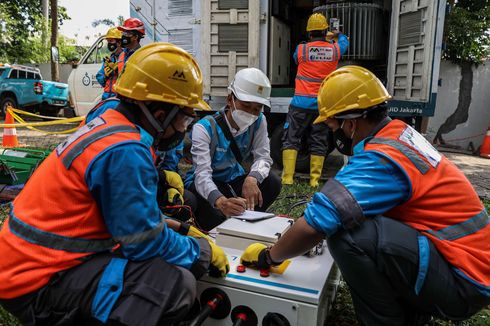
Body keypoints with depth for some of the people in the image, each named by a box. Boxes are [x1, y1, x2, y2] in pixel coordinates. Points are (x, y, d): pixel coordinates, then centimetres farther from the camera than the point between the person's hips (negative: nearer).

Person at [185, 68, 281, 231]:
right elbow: (202, 173, -37)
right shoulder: (205, 127, -26)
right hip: (204, 184, -4)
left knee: (273, 182, -21)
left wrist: (252, 178, -43)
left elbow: (263, 156, -18)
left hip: (234, 179, 4)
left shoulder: (258, 122, -11)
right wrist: (220, 201, -59)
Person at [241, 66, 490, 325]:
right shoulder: (400, 132, 3)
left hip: (463, 284, -9)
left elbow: (313, 227, -27)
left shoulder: (379, 158, -25)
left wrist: (268, 256, -10)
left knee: (347, 233, -27)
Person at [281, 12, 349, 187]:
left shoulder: (301, 49, -4)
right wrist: (338, 34, 49)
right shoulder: (335, 49, 3)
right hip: (323, 105, 2)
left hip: (301, 102, -2)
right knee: (319, 143, 9)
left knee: (291, 139, 4)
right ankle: (314, 180, 12)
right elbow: (345, 42, 26)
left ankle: (287, 178, -2)